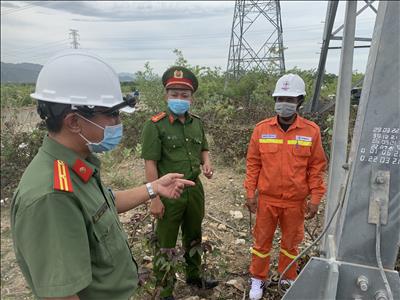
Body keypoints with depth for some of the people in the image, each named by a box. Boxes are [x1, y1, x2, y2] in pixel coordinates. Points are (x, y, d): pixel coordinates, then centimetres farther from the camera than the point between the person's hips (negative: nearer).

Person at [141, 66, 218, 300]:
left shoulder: (197, 123, 3)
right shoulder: (156, 125, -15)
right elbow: (150, 164, -15)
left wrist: (207, 163, -5)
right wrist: (155, 198, -17)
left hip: (195, 189, 6)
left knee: (194, 238, 23)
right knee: (166, 245, 10)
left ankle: (194, 276, 47)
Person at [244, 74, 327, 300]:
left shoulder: (311, 130, -7)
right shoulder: (262, 129, -6)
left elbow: (316, 167, -2)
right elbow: (253, 163, -1)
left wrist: (315, 198, -4)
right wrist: (250, 192, -3)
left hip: (296, 201, 0)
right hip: (267, 199, 1)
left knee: (291, 242, 18)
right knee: (262, 240, 14)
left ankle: (288, 279, 41)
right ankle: (259, 279, 35)